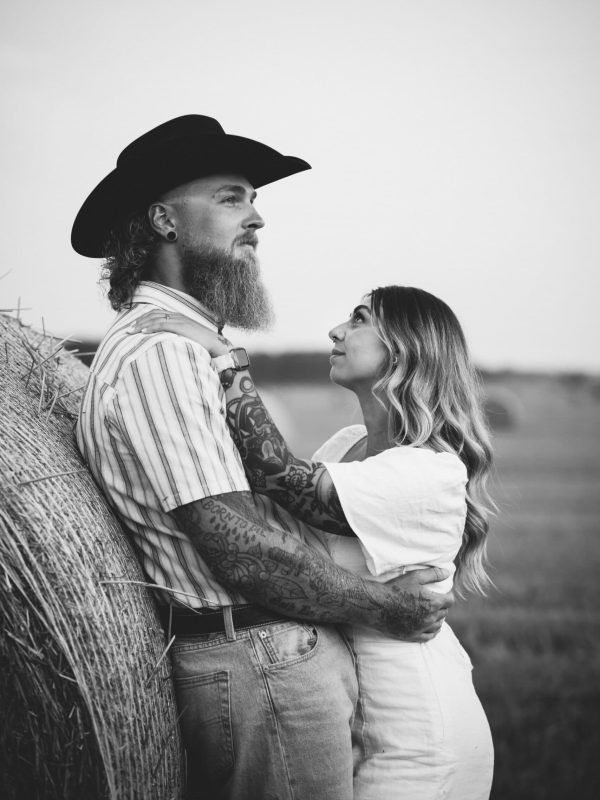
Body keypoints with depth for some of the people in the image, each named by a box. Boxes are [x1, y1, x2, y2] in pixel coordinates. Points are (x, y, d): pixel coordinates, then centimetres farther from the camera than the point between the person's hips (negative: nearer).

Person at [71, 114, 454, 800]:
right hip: (263, 663, -10)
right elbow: (243, 551, -22)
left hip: (287, 654, 10)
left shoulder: (188, 345, 18)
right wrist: (385, 606, -11)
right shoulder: (157, 354, -17)